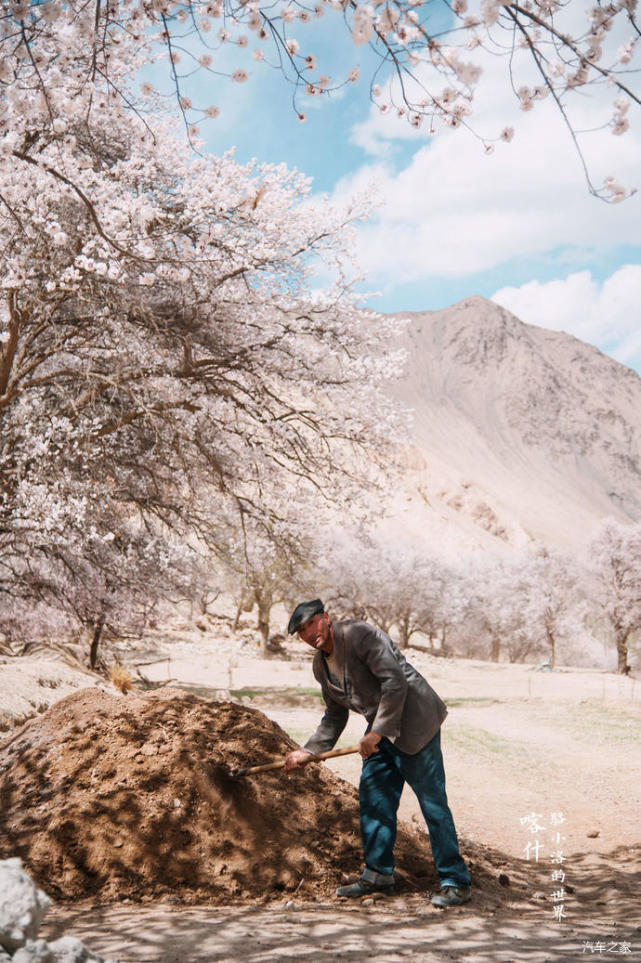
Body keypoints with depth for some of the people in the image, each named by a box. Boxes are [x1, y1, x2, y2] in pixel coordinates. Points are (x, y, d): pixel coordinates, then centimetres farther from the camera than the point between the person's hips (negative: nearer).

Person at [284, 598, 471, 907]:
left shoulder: (360, 634, -18)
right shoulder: (321, 665, 8)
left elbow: (395, 682, -25)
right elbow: (335, 716, 20)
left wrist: (376, 732, -23)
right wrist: (307, 751, 15)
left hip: (414, 720, -9)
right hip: (380, 730, 9)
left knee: (432, 801, -6)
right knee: (373, 799, 8)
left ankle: (455, 882, 2)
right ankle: (379, 875, 22)